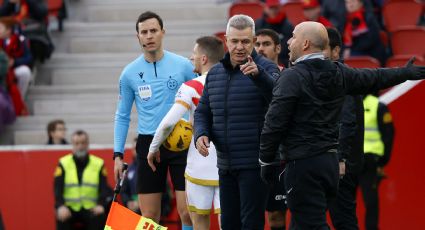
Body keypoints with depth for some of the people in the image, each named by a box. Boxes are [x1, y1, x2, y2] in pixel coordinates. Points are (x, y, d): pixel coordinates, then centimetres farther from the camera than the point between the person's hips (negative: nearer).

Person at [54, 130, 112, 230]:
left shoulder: (98, 164, 5)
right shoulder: (64, 163, 3)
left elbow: (103, 187, -3)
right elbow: (58, 188, -6)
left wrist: (100, 205, -25)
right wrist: (61, 206, -27)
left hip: (90, 209, 1)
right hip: (70, 208, -1)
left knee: (100, 217, -32)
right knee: (62, 217, -33)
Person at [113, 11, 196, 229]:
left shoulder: (183, 65, -1)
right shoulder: (130, 73, 3)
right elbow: (122, 116, 10)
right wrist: (118, 154, 4)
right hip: (148, 145, 2)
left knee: (187, 212, -7)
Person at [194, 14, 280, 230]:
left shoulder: (265, 68, -7)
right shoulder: (214, 73, 12)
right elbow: (203, 112, 19)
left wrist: (258, 75, -46)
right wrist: (201, 135, -2)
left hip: (254, 164, -6)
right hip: (225, 163, 7)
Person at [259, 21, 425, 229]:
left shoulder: (292, 77, -11)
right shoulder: (339, 74, 10)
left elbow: (274, 123, -14)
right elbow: (373, 78, 27)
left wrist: (266, 161, -4)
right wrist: (406, 73, 44)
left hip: (303, 164, -8)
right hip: (331, 162, 8)